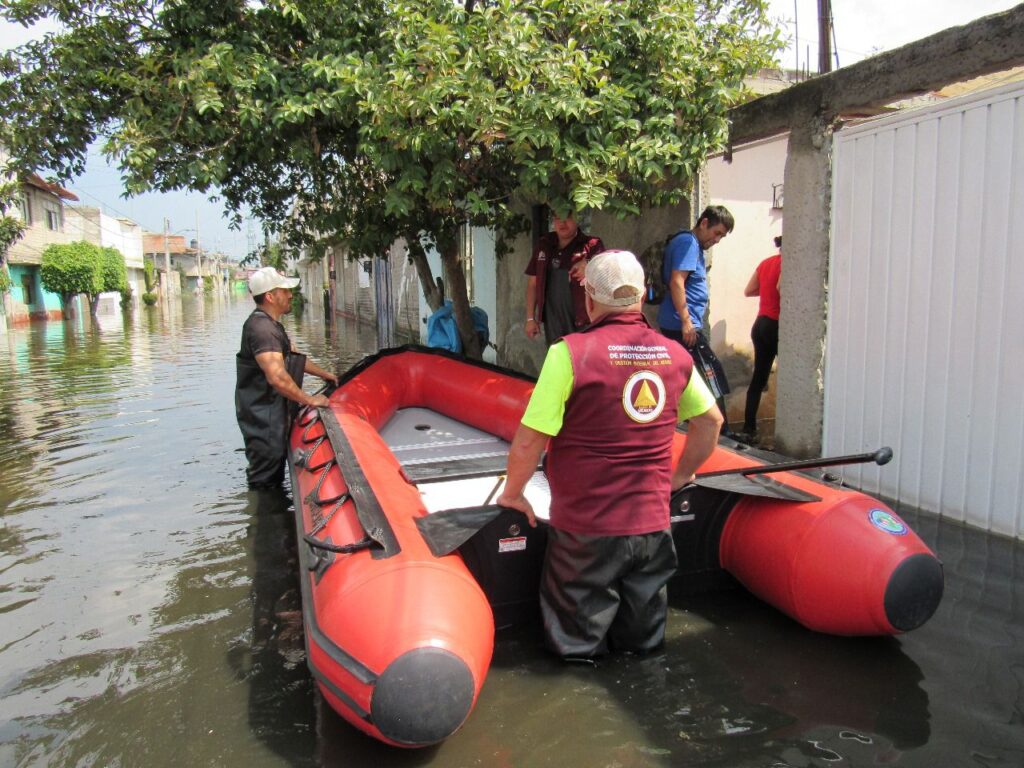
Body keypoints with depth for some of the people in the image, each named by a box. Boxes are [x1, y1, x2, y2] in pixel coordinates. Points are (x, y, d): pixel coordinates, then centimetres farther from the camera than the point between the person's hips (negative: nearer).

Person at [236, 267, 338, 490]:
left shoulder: (272, 325, 13)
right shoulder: (261, 327, -23)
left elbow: (293, 357, 26)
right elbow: (277, 377, -32)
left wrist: (324, 374, 26)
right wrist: (309, 400, -21)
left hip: (273, 412, 11)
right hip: (262, 417, -11)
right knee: (265, 484, 0)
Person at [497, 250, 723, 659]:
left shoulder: (569, 352, -16)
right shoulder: (674, 354, 0)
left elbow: (529, 442, -16)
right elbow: (711, 420, 13)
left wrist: (512, 494, 1)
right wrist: (680, 475, 25)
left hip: (585, 530, -4)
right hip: (653, 524, 4)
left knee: (576, 642, 16)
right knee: (643, 640, 22)